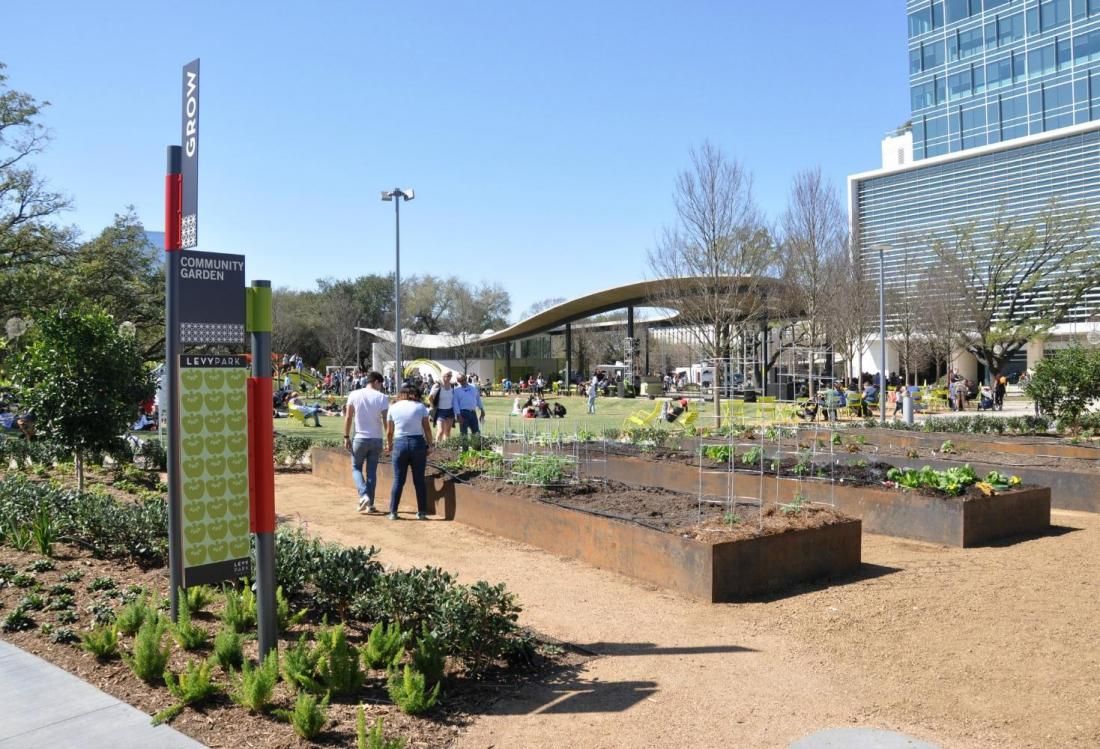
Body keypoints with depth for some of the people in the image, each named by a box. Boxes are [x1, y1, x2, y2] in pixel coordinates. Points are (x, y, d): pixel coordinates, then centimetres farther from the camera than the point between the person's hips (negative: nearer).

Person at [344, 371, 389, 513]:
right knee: (372, 471, 10)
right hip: (376, 439, 0)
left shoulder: (354, 395, -2)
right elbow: (386, 421, -7)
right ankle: (370, 504, 11)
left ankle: (364, 495, -8)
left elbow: (348, 417, -3)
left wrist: (346, 437, 4)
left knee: (356, 468, 13)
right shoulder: (382, 397, -5)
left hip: (359, 438, 0)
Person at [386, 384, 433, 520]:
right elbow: (427, 429, -1)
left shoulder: (393, 407, 6)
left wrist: (389, 445, 26)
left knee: (398, 480, 7)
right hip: (418, 442, 0)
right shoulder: (420, 406, 3)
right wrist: (429, 444, 9)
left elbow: (389, 431, 10)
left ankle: (393, 512, 8)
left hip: (400, 443, 0)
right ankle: (422, 512, 11)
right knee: (419, 480, 7)